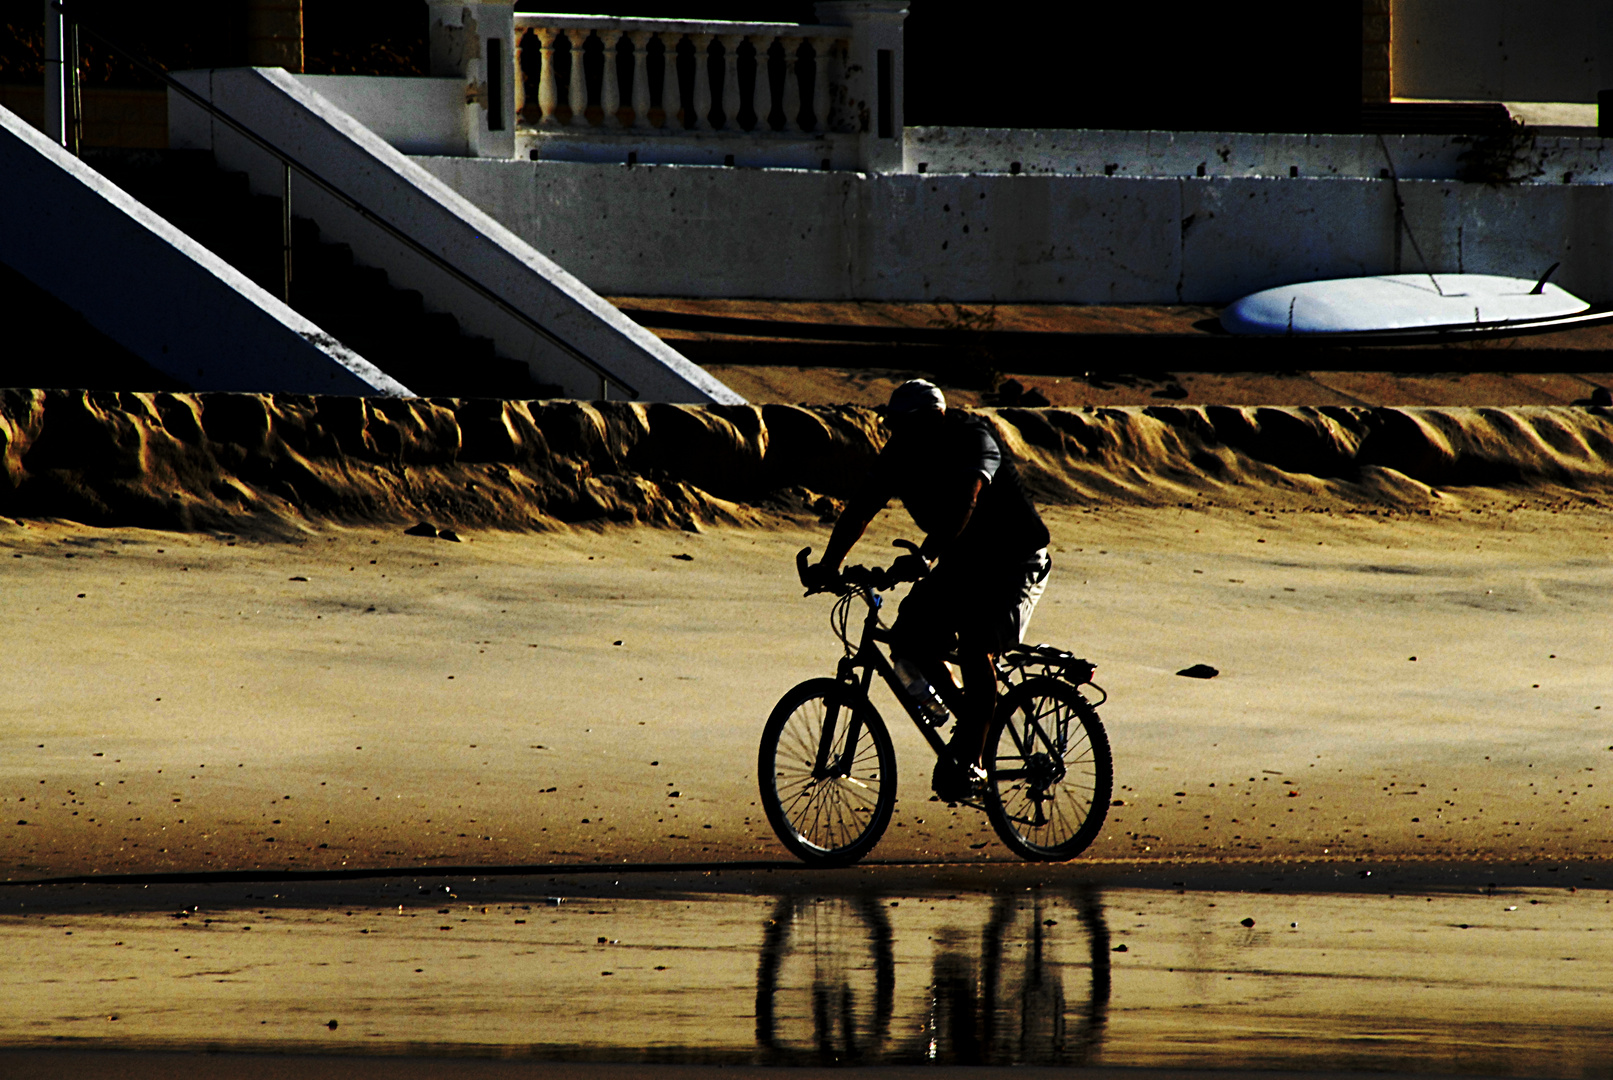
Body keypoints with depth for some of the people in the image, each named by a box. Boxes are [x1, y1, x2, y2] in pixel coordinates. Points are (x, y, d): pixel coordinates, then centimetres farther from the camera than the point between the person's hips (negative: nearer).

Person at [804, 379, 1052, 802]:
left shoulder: (972, 440, -24)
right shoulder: (902, 452, -4)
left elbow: (962, 503, -41)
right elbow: (862, 508, -7)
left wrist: (926, 556, -54)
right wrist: (830, 563, -20)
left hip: (1013, 564, -7)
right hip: (960, 563, 7)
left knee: (976, 644, -28)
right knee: (909, 641, -10)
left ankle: (970, 761, -23)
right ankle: (965, 722, 12)